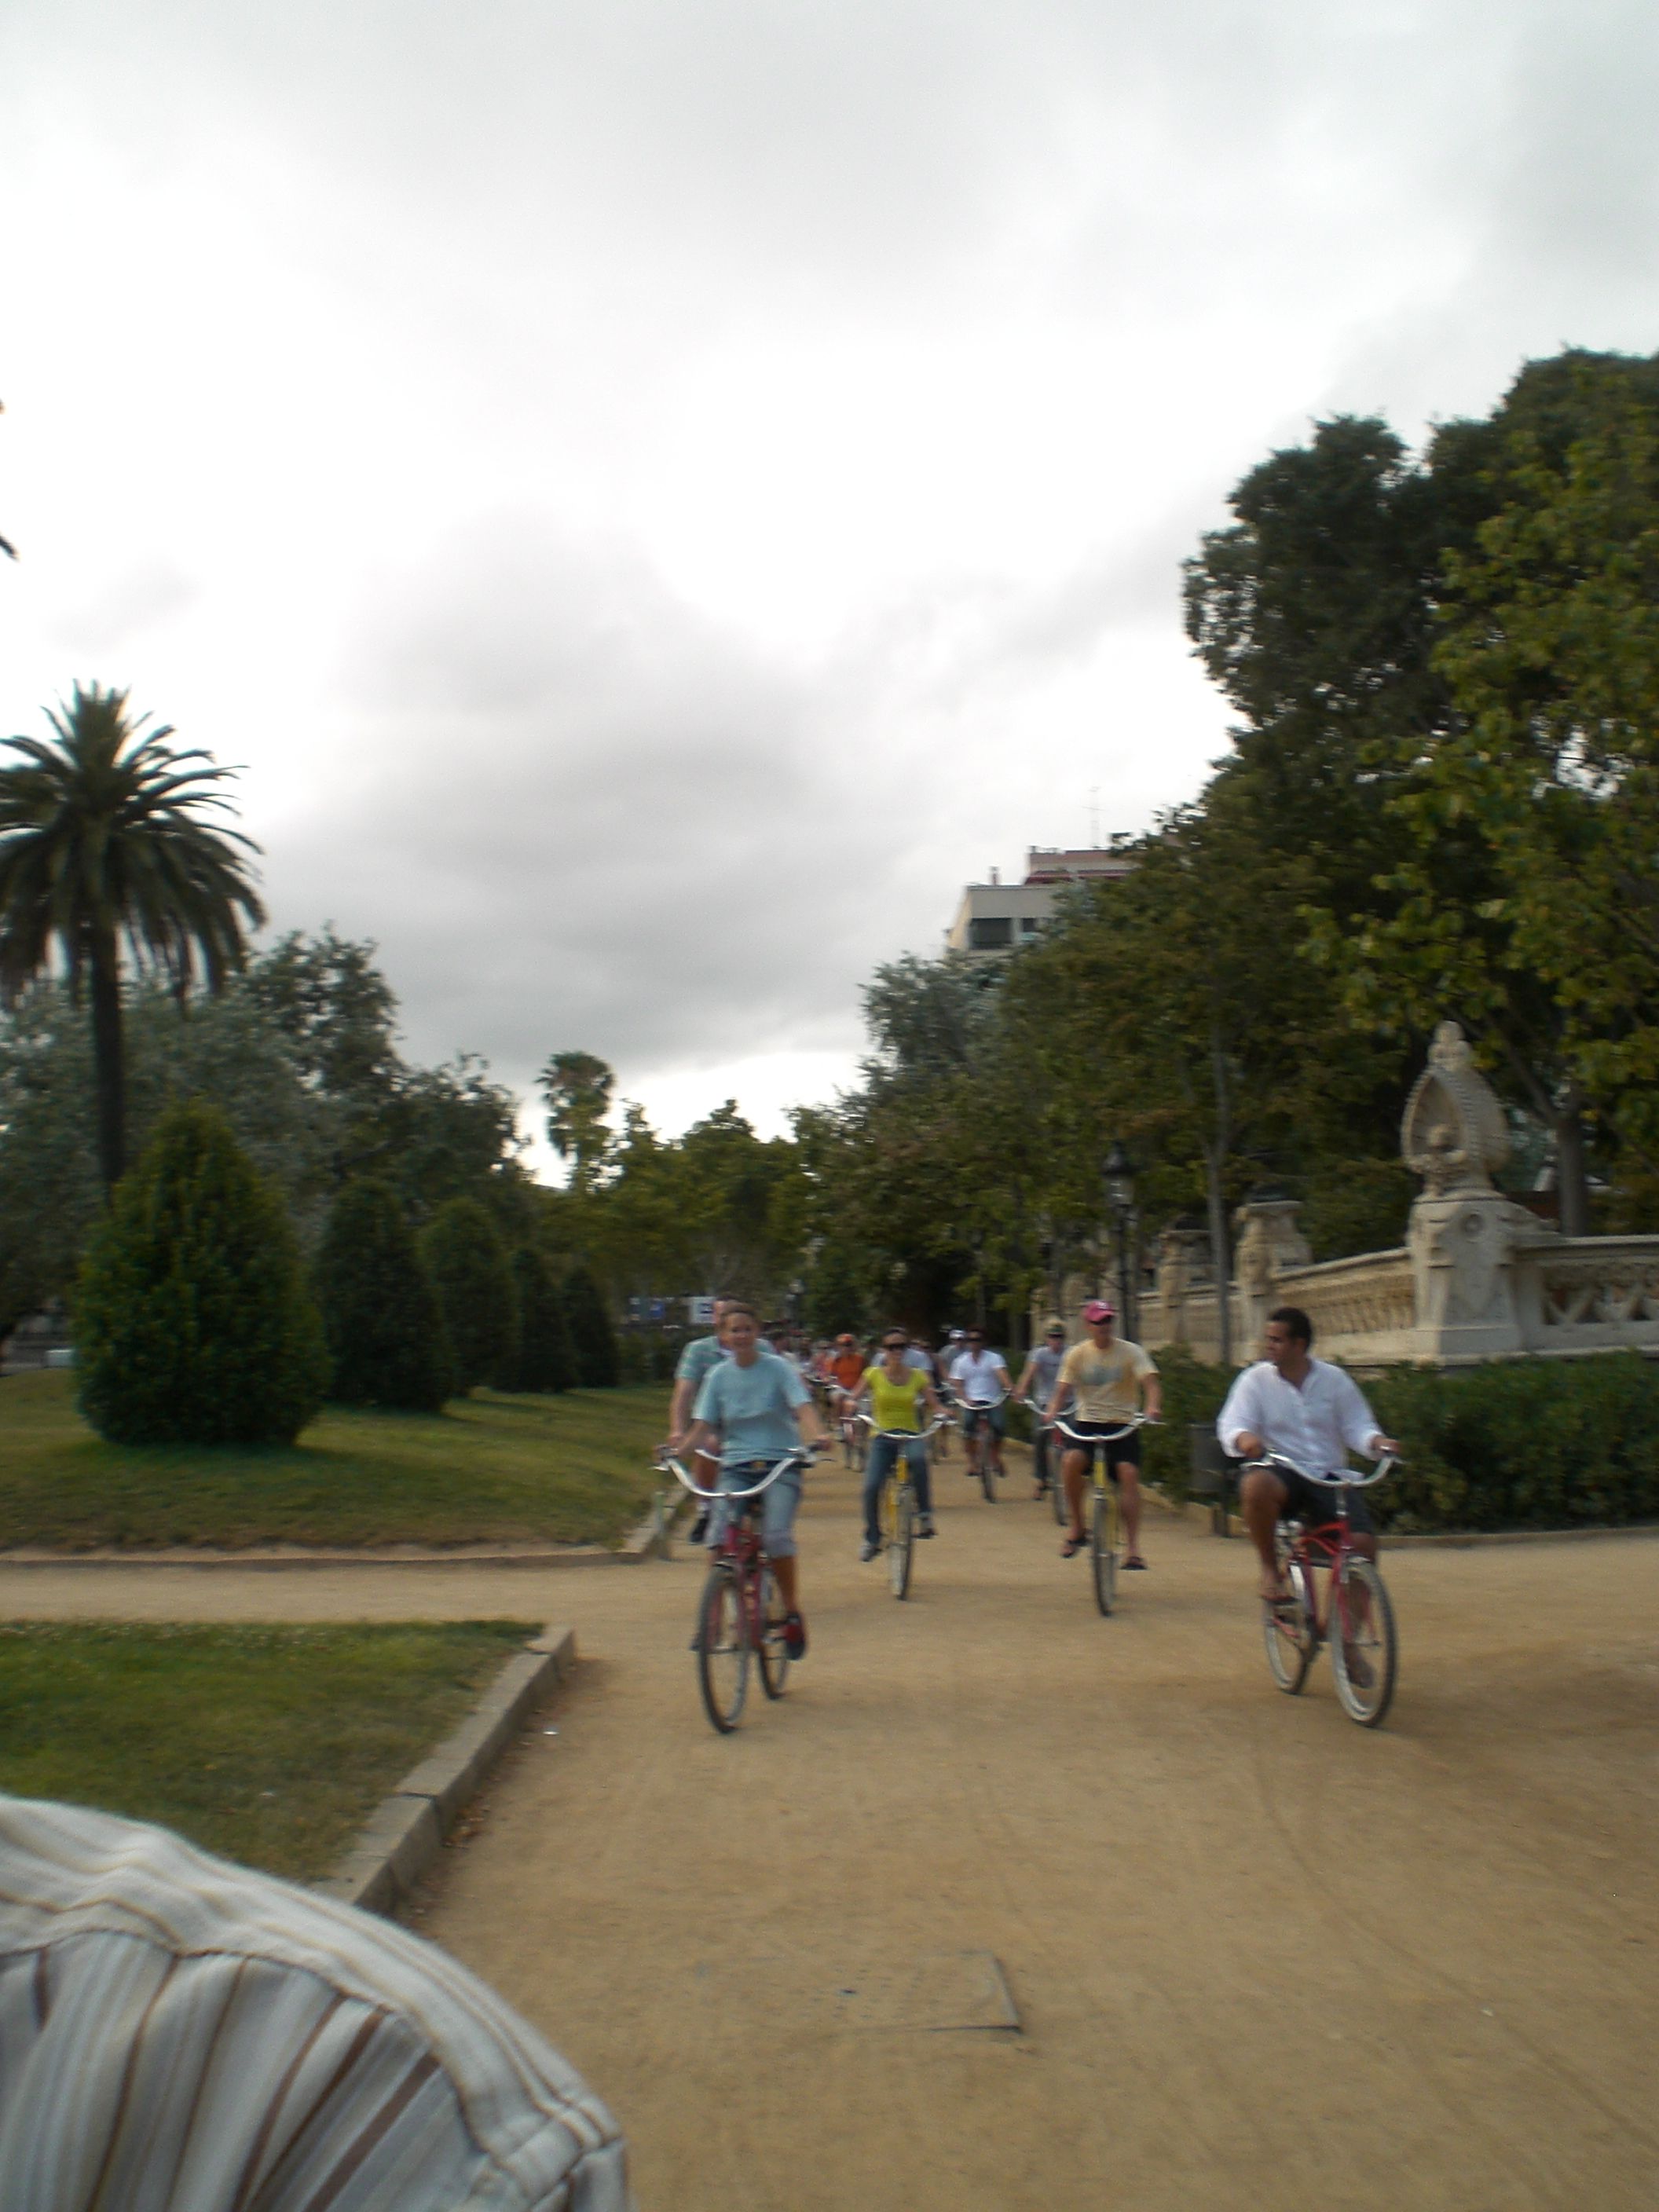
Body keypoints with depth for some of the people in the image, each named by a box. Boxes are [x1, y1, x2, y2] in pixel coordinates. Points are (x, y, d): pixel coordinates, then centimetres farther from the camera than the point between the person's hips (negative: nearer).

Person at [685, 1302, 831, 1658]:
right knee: (720, 1536, -20)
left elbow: (803, 1407, -13)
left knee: (777, 1535, -24)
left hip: (779, 1463, -2)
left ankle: (792, 1614, -3)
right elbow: (703, 1426, 3)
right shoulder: (719, 1375, 7)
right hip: (736, 1467, 2)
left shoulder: (777, 1368, -1)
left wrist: (817, 1435, -34)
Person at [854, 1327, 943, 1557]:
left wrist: (936, 1416, -21)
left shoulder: (917, 1376, 1)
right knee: (871, 1487, -15)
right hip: (882, 1437, 1)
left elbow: (933, 1405, 1)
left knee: (918, 1458, -36)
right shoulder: (874, 1375, 0)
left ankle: (924, 1513, -20)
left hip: (911, 1436, 0)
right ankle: (872, 1539, 8)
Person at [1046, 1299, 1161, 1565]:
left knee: (1129, 1473, -21)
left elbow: (1150, 1381, -13)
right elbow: (1062, 1387, -3)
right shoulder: (1077, 1354, 2)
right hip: (1086, 1422, 1)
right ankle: (1075, 1528, -9)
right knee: (1071, 1461, -27)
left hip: (1122, 1424, 0)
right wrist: (1051, 1411, -24)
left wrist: (1152, 1406, -34)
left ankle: (1133, 1548, -13)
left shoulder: (1130, 1351, -2)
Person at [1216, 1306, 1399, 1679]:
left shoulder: (1334, 1380, 7)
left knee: (1363, 1542, -19)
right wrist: (1244, 1438, -30)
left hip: (1329, 1477, 2)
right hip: (1282, 1473, -2)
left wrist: (1377, 1441, -17)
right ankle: (1270, 1568, -13)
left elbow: (1357, 1427, 6)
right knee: (1256, 1485, -39)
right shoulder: (1256, 1379, 2)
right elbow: (1230, 1424, -7)